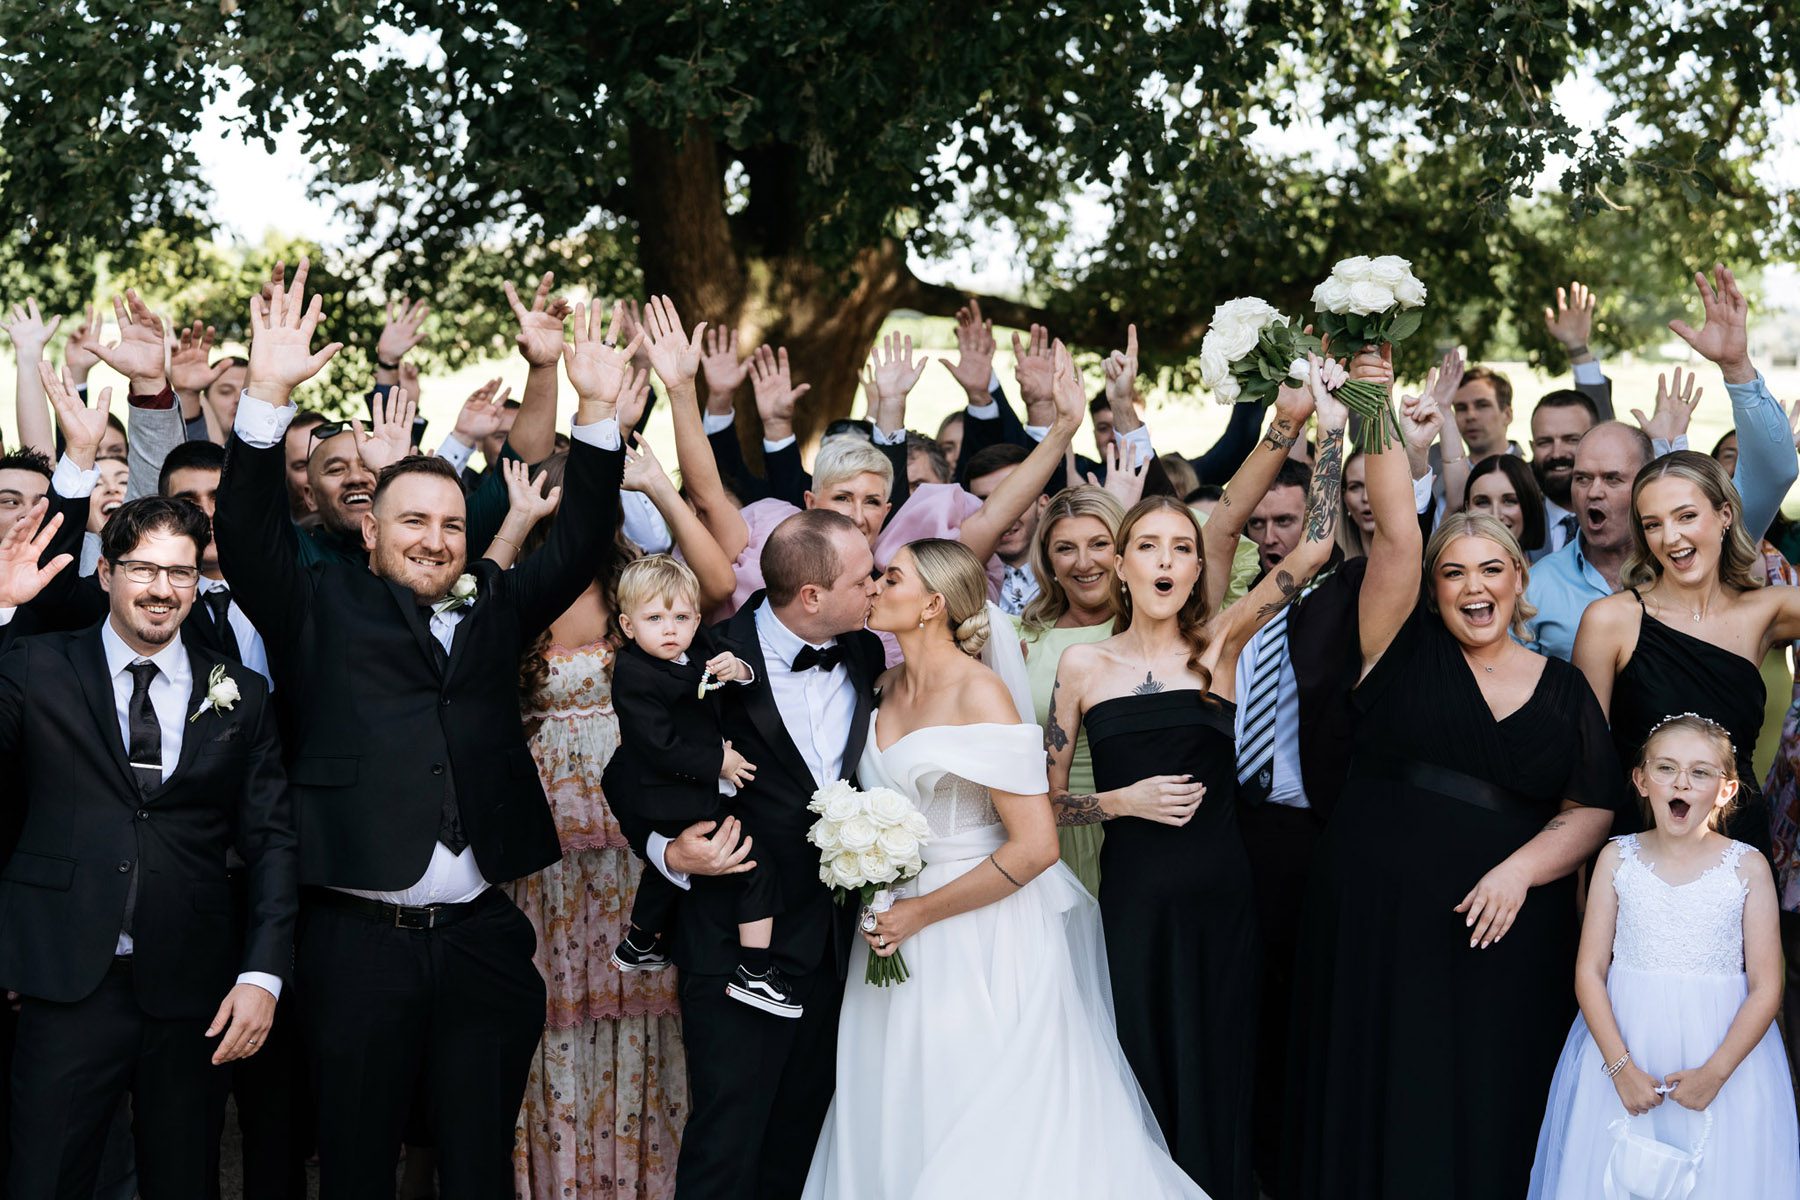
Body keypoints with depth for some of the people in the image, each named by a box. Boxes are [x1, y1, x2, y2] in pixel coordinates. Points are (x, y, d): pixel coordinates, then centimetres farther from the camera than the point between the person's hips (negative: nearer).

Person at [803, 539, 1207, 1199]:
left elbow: (1035, 846, -20)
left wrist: (923, 912, -15)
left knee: (980, 1142, 3)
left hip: (979, 941, -7)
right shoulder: (885, 686, 5)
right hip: (899, 933, 7)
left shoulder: (980, 694, -16)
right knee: (899, 1128, 12)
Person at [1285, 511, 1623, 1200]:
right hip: (1379, 916, -1)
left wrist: (1521, 869, -11)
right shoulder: (1407, 652, 3)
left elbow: (1590, 812, 5)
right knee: (1382, 1092, 4)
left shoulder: (1563, 689, 9)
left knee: (1489, 1105, 4)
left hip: (1508, 930, 1)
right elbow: (1399, 537, -9)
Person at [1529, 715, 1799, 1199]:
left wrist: (1715, 1072, -14)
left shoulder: (1748, 867, -2)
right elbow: (1590, 972, -1)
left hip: (1723, 1047, -1)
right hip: (1624, 1044, 1)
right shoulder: (1617, 859, 1)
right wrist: (1620, 1065, -12)